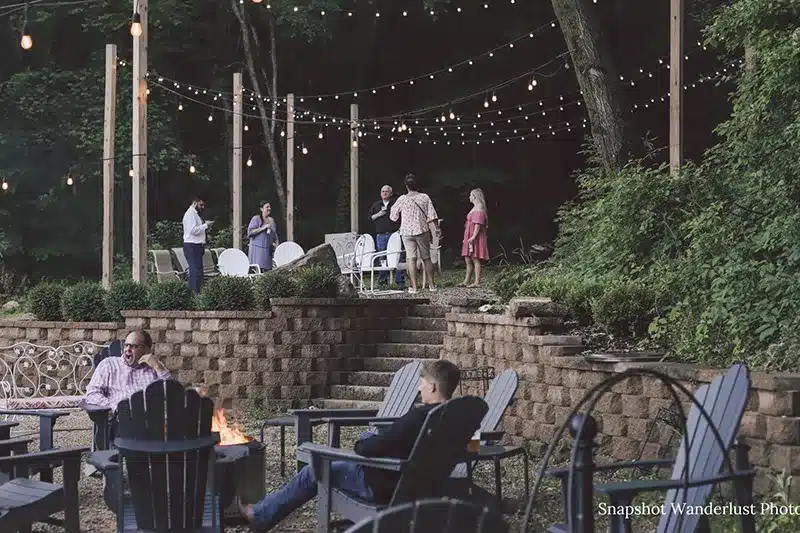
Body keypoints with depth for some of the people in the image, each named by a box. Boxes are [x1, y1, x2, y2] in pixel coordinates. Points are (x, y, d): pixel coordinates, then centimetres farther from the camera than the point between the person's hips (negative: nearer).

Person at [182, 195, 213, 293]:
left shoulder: (195, 214, 22)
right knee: (196, 271, -14)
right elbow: (192, 230, -21)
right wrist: (205, 225, -16)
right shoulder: (190, 213, -10)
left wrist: (206, 226, 9)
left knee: (196, 271, 10)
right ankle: (195, 293, -16)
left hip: (196, 246, 11)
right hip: (191, 246, -11)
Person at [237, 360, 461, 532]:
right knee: (370, 435, 30)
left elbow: (371, 449, -24)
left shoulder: (419, 416, -30)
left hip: (386, 486, -8)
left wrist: (360, 445, -1)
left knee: (313, 472, 8)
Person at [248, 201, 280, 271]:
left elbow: (275, 235, 23)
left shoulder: (271, 220, 15)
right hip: (257, 248, -5)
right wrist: (263, 228, -18)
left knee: (268, 269, -1)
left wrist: (276, 243, 7)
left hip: (268, 249, 6)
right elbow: (250, 232, -12)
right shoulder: (256, 219, -2)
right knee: (258, 269, -12)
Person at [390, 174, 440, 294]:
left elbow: (393, 216, 8)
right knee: (426, 258, 10)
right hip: (422, 231, 1)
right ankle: (432, 285, 14)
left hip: (407, 232, -1)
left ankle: (414, 287, -8)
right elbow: (432, 215, -4)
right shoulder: (425, 197, -1)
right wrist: (436, 227, 4)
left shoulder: (402, 199, -2)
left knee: (411, 259, -3)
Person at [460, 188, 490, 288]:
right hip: (469, 237, 10)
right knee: (468, 260, 11)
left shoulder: (479, 208, -11)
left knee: (475, 259, -9)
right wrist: (466, 238, 24)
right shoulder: (475, 208, 20)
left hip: (475, 238, -10)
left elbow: (478, 224, -20)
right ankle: (466, 281, 15)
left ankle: (477, 282, -8)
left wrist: (473, 237, -26)